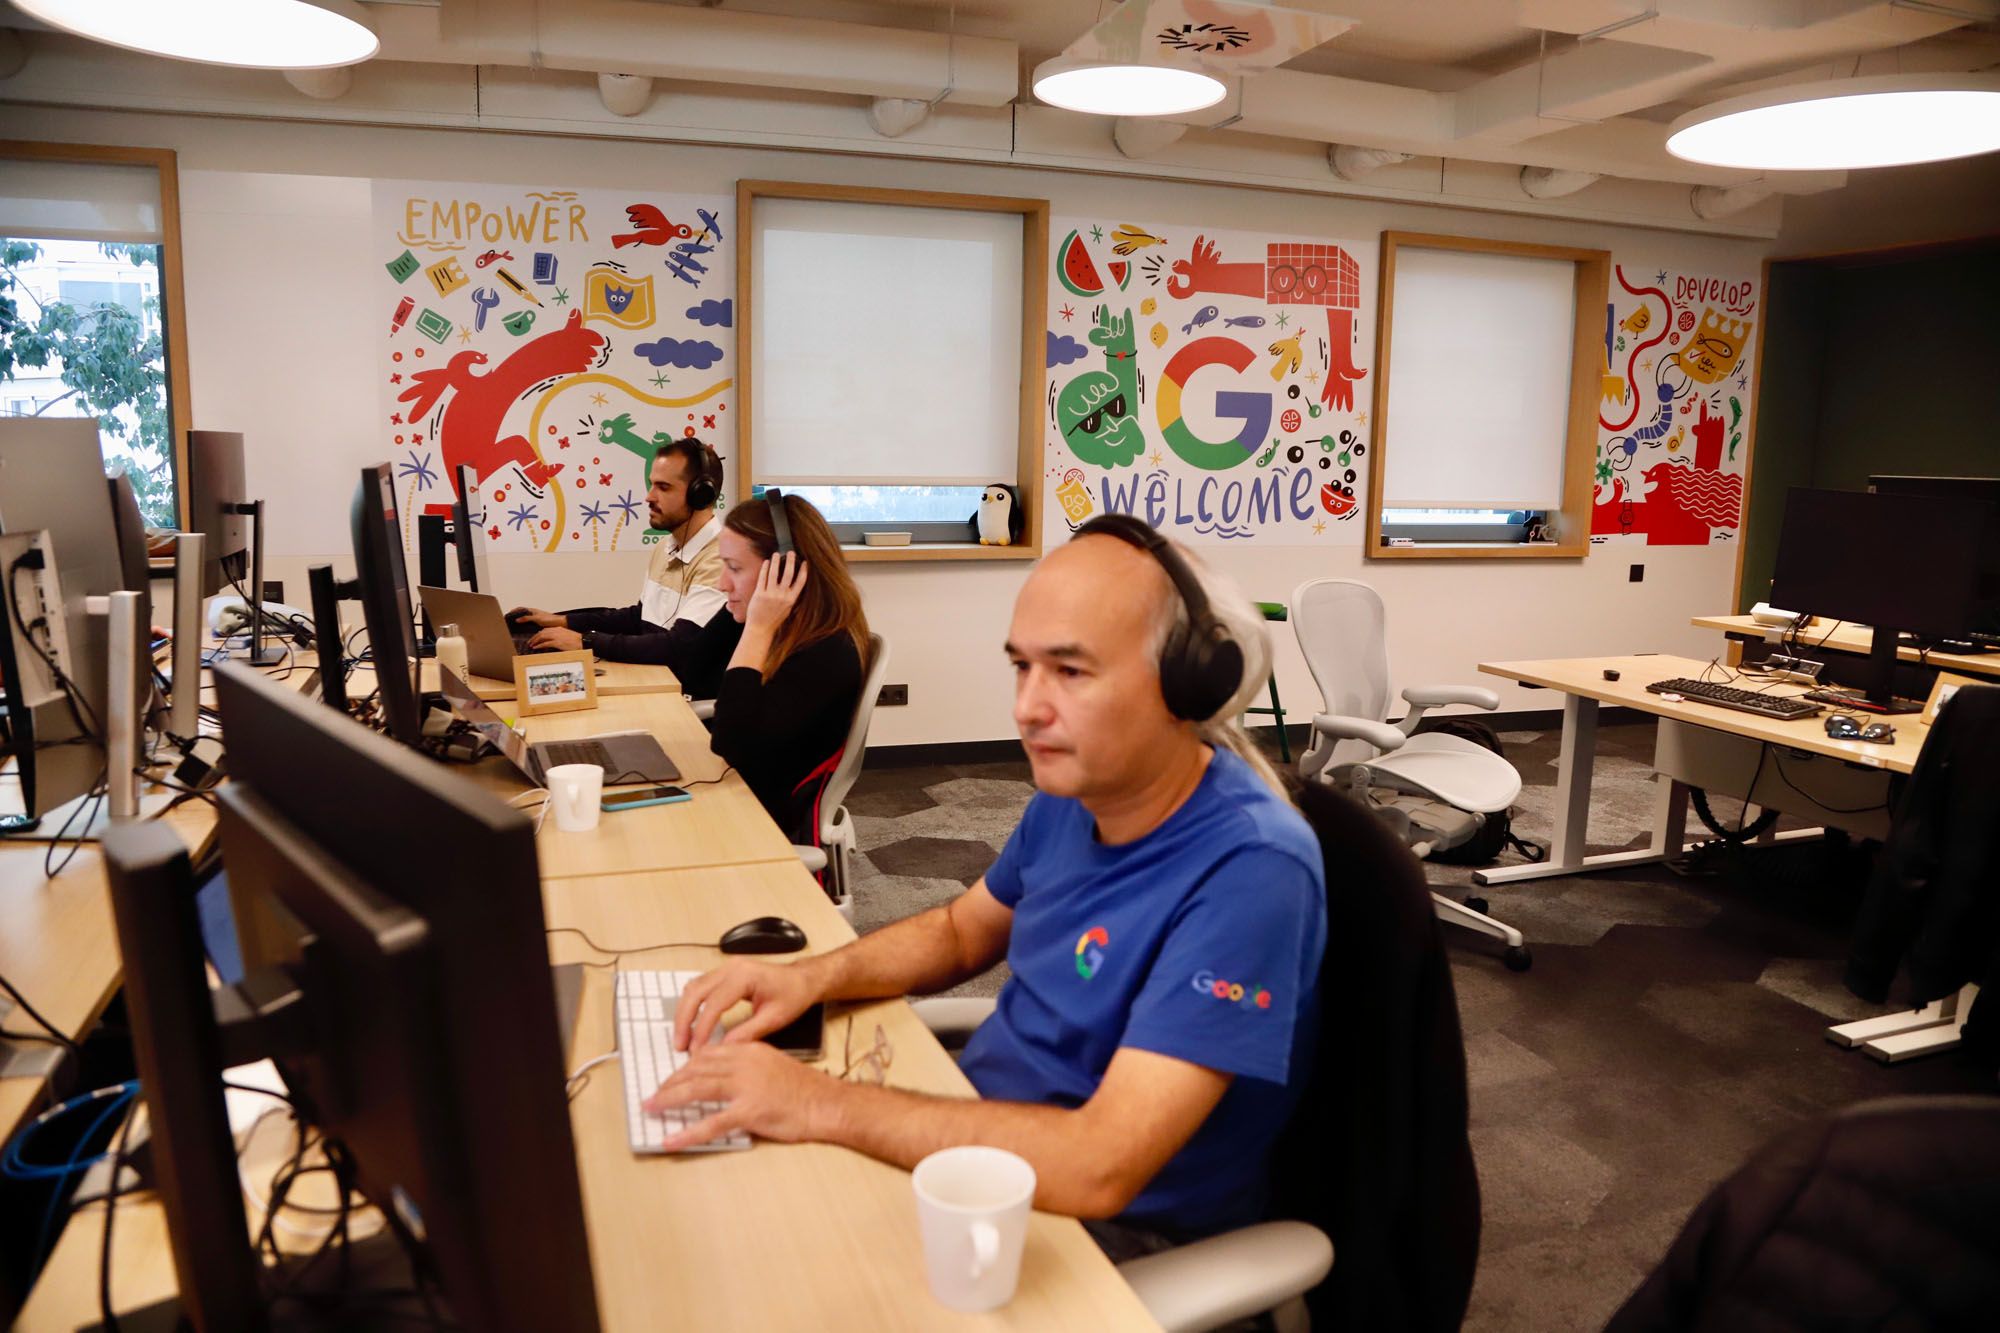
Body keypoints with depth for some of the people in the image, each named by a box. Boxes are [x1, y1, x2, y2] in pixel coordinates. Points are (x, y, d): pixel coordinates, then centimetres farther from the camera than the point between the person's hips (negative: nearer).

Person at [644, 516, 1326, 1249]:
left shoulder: (1248, 868, -30)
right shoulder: (1072, 791, -5)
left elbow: (1098, 1168, -35)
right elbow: (962, 928, 13)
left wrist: (822, 1105, -31)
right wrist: (814, 976, -7)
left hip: (1117, 1226, -6)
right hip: (983, 1130, 7)